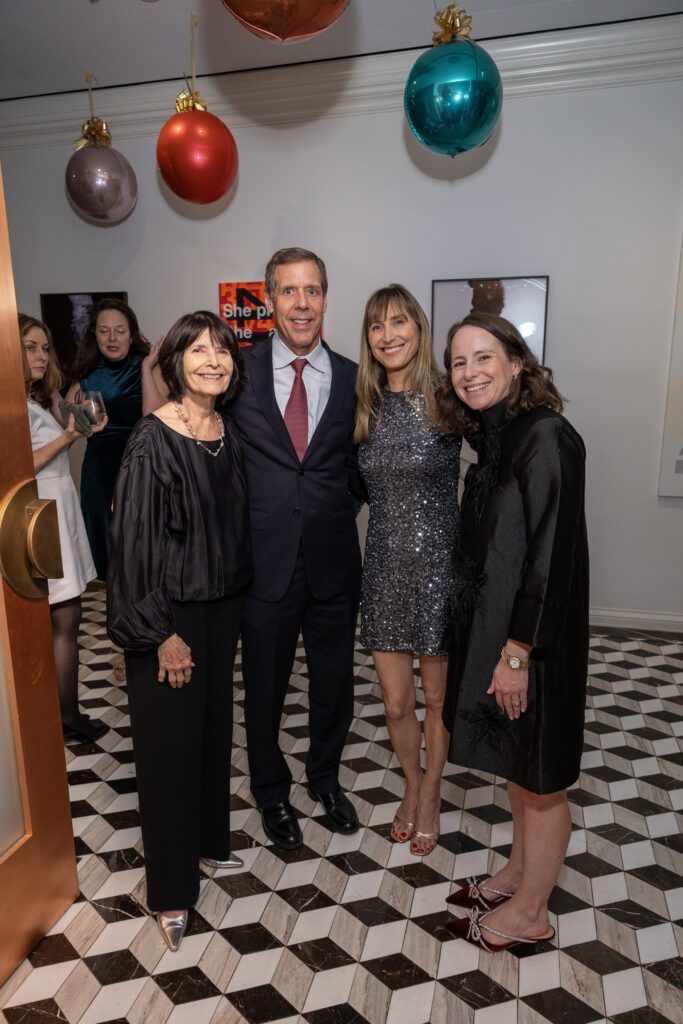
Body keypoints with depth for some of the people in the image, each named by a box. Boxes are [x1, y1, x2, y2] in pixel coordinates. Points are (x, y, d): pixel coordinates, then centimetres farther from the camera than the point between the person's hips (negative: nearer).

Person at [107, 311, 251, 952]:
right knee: (170, 741, 6)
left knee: (214, 724, 18)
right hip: (169, 612, -6)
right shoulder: (152, 441, -17)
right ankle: (170, 889, 26)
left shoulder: (229, 435, 3)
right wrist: (160, 631, -16)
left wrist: (237, 594, 10)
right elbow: (135, 539, -18)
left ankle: (207, 841, 42)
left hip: (222, 604, 7)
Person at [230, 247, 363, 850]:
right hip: (265, 560, -1)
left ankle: (326, 777, 47)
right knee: (265, 686, 16)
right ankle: (272, 791, 43)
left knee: (334, 682, 19)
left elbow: (357, 468, 8)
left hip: (333, 560, 2)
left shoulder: (354, 379, 1)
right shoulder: (239, 371, -3)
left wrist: (337, 513, -7)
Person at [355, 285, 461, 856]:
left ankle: (430, 795, 40)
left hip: (438, 562, -3)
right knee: (396, 703, 13)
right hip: (384, 565, 4)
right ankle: (412, 784, 42)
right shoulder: (366, 406, 4)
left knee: (438, 697, 14)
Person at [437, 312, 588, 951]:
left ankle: (529, 912, 32)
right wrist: (496, 646, 12)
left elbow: (551, 554, -22)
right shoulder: (493, 437, 8)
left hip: (534, 639, -8)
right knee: (515, 766, 23)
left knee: (539, 778, 11)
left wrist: (518, 652, -18)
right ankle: (517, 875, 44)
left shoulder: (545, 437, -19)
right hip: (493, 629, 8)